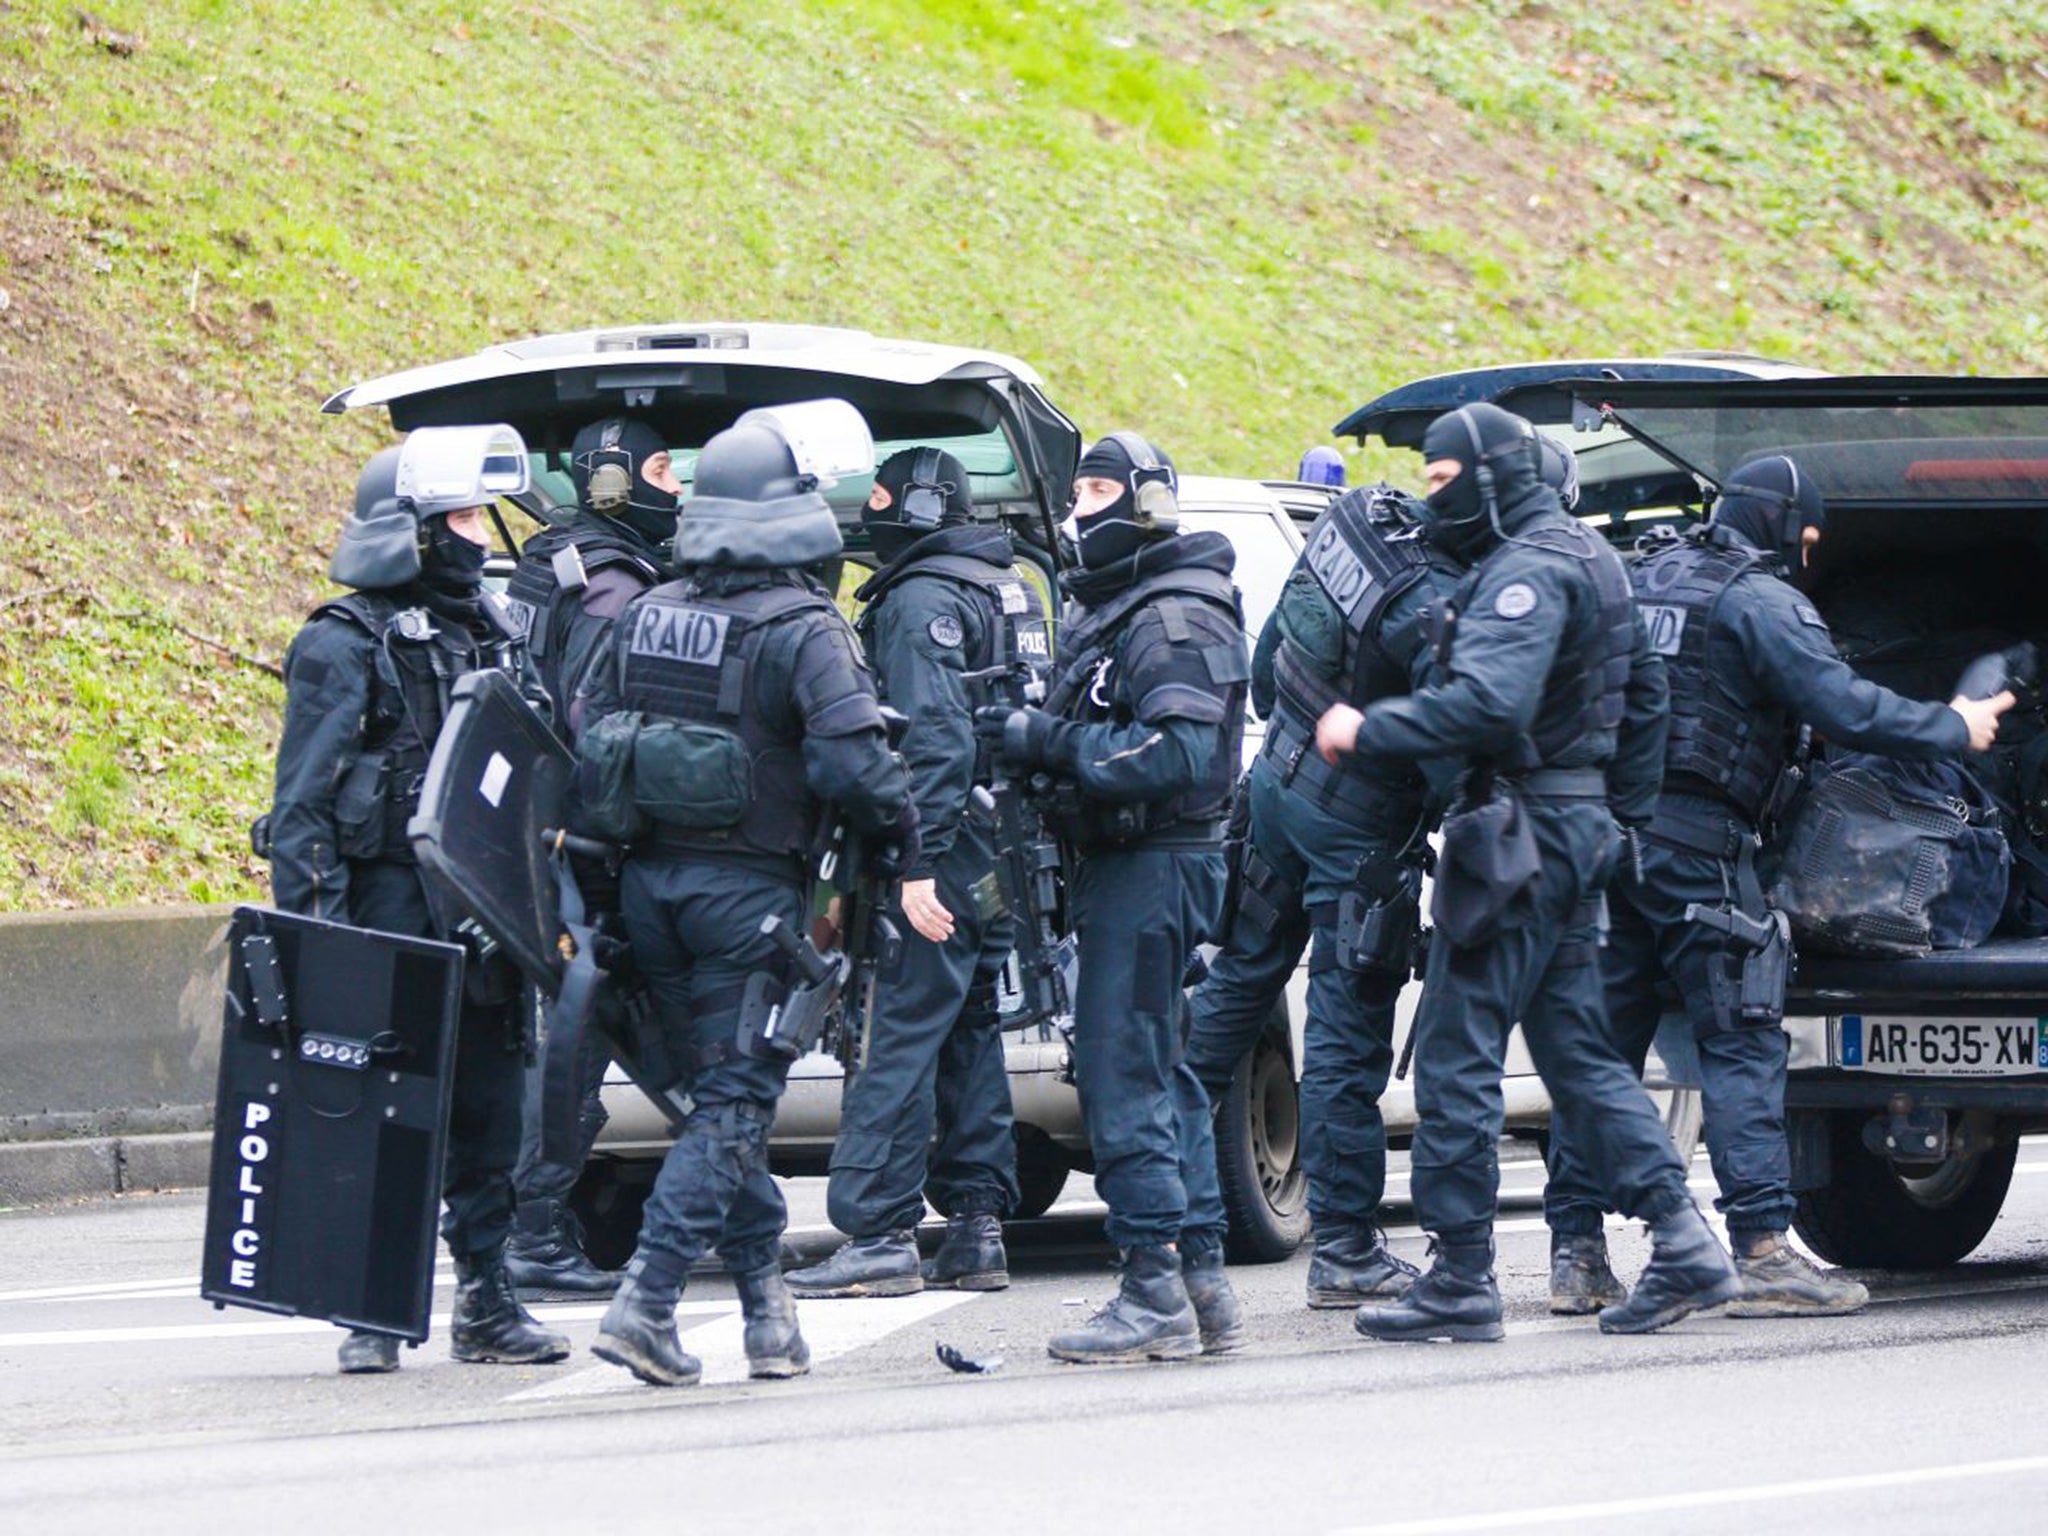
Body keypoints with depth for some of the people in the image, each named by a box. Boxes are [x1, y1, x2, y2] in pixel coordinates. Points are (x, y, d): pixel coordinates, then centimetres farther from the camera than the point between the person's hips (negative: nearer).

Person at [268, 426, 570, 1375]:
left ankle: (487, 1304, 14)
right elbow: (302, 799, -9)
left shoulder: (481, 640, 17)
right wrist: (307, 921, -17)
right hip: (387, 913, -6)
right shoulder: (343, 647, -4)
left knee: (487, 1118, 7)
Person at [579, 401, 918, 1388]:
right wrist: (902, 837, -5)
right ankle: (645, 1302, -13)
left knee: (727, 1090, 15)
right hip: (749, 890, -6)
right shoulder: (802, 630, -13)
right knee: (733, 1102, -2)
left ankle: (767, 1304, 17)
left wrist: (604, 859, 17)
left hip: (652, 883, 6)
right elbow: (854, 762, -21)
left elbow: (590, 746, 9)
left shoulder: (644, 616, 7)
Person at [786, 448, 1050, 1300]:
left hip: (947, 848, -9)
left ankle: (878, 1232, -13)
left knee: (903, 1037, -10)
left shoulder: (921, 602, -12)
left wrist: (917, 863, -24)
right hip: (1003, 858, 9)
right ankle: (975, 1232, 12)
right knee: (970, 1035, 12)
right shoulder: (1009, 590, 18)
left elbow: (935, 740, -21)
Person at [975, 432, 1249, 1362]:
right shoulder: (1107, 613, 19)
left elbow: (1182, 755, -24)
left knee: (1122, 1075, -12)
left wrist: (1053, 743, -23)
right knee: (1159, 1074, 12)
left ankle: (1155, 1294, -12)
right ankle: (1202, 1287, 16)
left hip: (1154, 864, -11)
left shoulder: (1174, 621, -13)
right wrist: (1035, 742, 3)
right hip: (1119, 864, 11)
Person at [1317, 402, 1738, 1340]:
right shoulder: (1589, 558, 18)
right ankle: (1682, 1242, 5)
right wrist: (1624, 815, 30)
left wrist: (1367, 729, -23)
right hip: (1577, 832, 10)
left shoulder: (1529, 569, -15)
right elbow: (1644, 693, 26)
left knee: (1456, 1053, -5)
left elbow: (1487, 703, -30)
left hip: (1519, 833, -10)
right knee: (1575, 1048, 12)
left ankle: (1461, 1279, -4)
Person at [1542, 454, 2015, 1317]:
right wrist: (1954, 729, -1)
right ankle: (1762, 1252, -11)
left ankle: (1575, 1252, 8)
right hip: (1694, 841, -7)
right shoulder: (1761, 602, -4)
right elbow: (1844, 710, -13)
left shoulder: (1644, 578, 18)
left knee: (1603, 1043, 9)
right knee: (1741, 1044, -5)